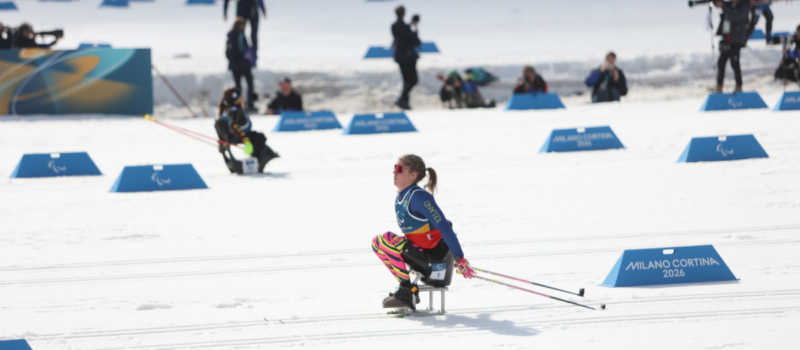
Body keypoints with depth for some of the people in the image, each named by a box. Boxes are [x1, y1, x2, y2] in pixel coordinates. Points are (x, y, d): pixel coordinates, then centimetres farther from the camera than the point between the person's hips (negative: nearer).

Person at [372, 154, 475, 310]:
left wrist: (459, 259, -23)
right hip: (419, 249, 9)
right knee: (377, 242, 8)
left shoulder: (419, 197, -21)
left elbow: (444, 227, -23)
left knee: (387, 240, -22)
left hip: (435, 254, -9)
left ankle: (407, 291, -15)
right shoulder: (400, 199, 7)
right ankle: (406, 287, 7)